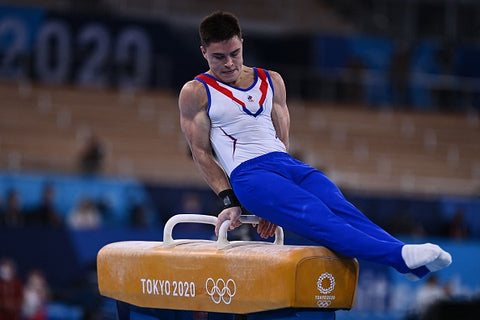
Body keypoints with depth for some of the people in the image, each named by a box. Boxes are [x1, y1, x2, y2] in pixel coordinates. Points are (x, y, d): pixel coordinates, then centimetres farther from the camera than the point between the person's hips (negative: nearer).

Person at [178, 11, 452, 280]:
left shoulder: (271, 82, 18)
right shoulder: (195, 93, 6)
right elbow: (202, 152, 3)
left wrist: (275, 206, 11)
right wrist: (231, 202, -6)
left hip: (288, 164, 5)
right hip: (247, 175, -5)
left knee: (341, 209, -21)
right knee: (319, 219, -27)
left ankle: (415, 264, -39)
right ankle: (400, 256, -47)